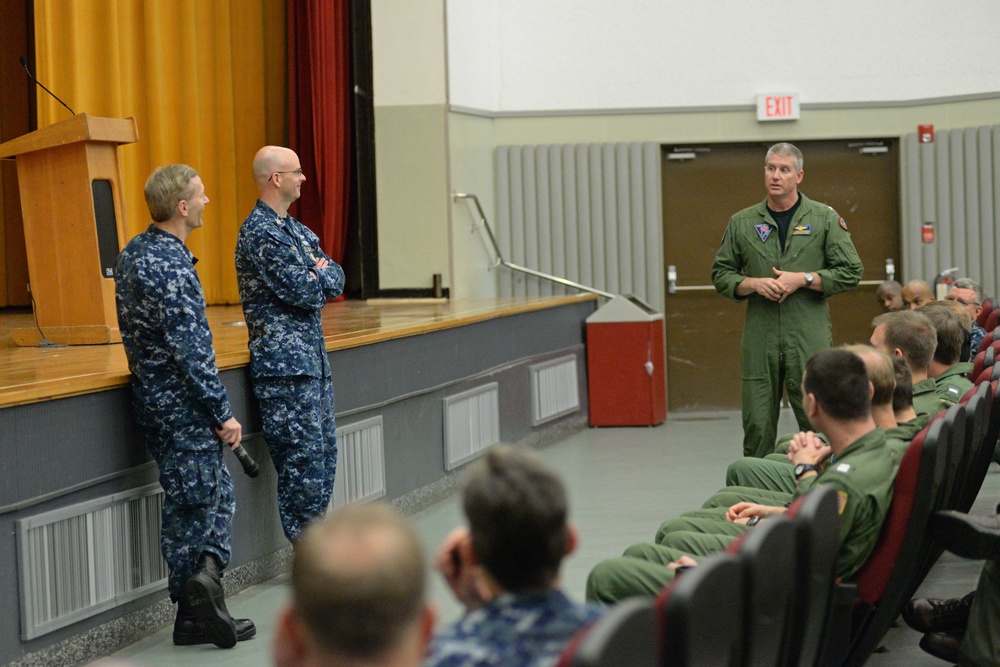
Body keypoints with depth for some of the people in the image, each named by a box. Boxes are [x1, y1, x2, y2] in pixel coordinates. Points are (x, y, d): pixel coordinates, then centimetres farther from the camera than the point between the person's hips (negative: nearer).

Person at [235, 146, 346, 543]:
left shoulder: (296, 229, 16)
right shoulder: (259, 233, -14)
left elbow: (336, 281, 12)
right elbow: (301, 292, -19)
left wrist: (316, 277, -8)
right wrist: (320, 277, 1)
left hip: (313, 360, 10)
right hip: (285, 364, -10)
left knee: (324, 456, 12)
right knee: (302, 462, -8)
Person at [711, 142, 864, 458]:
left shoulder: (824, 219, 5)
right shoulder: (742, 223, 10)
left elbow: (851, 272, 3)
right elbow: (721, 275, 15)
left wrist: (803, 279, -9)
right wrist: (754, 284, -5)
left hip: (810, 337, -2)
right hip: (759, 340, 2)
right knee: (757, 427, 2)